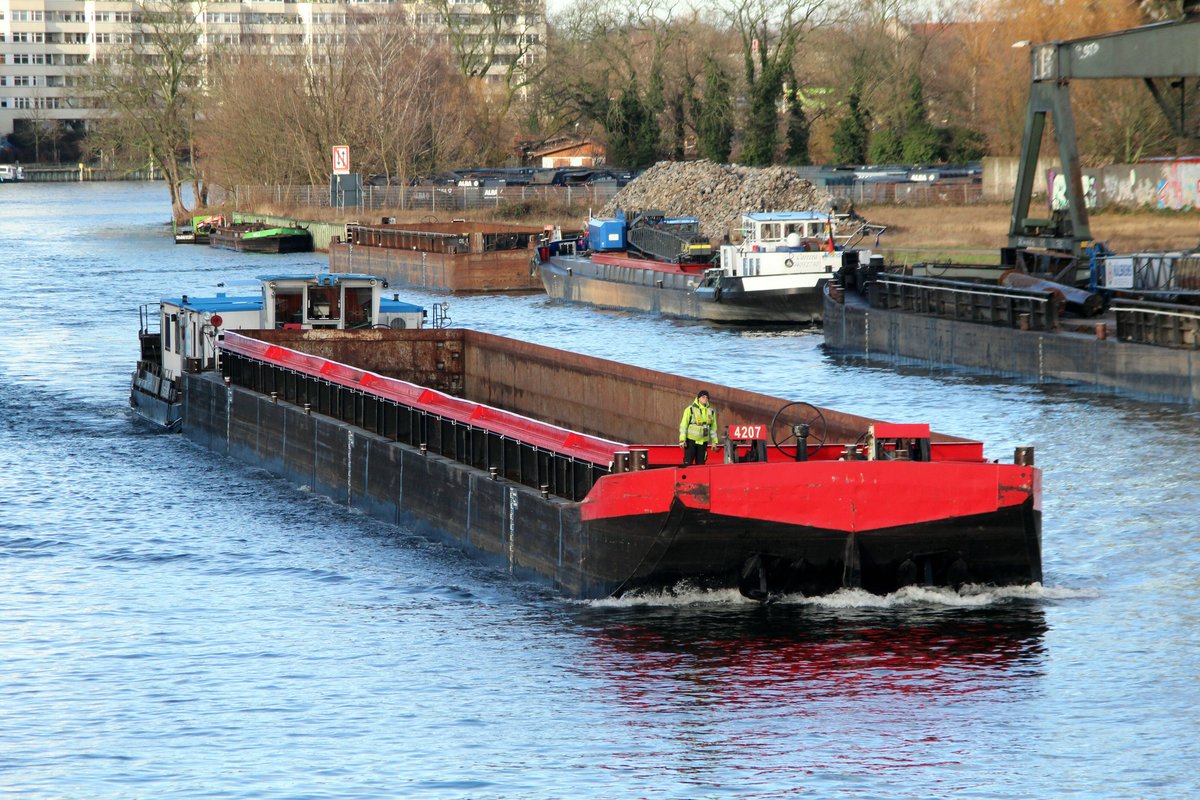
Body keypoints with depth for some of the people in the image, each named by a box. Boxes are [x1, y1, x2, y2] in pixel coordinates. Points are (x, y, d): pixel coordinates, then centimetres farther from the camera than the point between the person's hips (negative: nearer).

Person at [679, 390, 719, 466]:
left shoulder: (711, 411, 7)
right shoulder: (690, 409, -6)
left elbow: (713, 427, 16)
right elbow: (683, 425, -7)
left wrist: (714, 441, 13)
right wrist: (682, 440, -13)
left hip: (703, 441, 4)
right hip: (691, 440, -4)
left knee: (701, 463, 7)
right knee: (688, 463, -8)